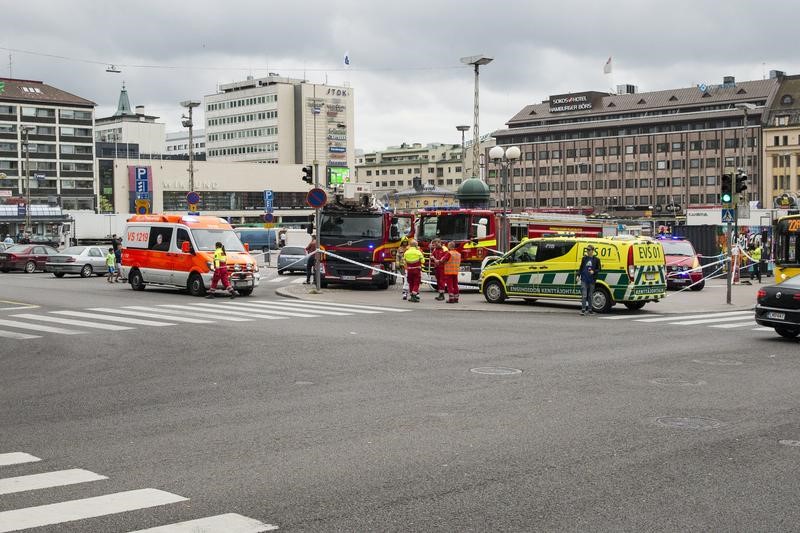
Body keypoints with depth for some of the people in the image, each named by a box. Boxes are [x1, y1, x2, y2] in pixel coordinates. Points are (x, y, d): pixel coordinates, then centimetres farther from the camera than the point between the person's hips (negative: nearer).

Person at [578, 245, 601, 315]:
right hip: (584, 280, 1)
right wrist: (578, 275, 5)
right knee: (584, 295, -7)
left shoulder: (596, 259, 2)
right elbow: (581, 268, 15)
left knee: (590, 295, 7)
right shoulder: (584, 258, 9)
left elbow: (599, 269, 4)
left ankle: (590, 309, 16)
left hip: (592, 280, -1)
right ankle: (583, 309, -8)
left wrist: (594, 271, -14)